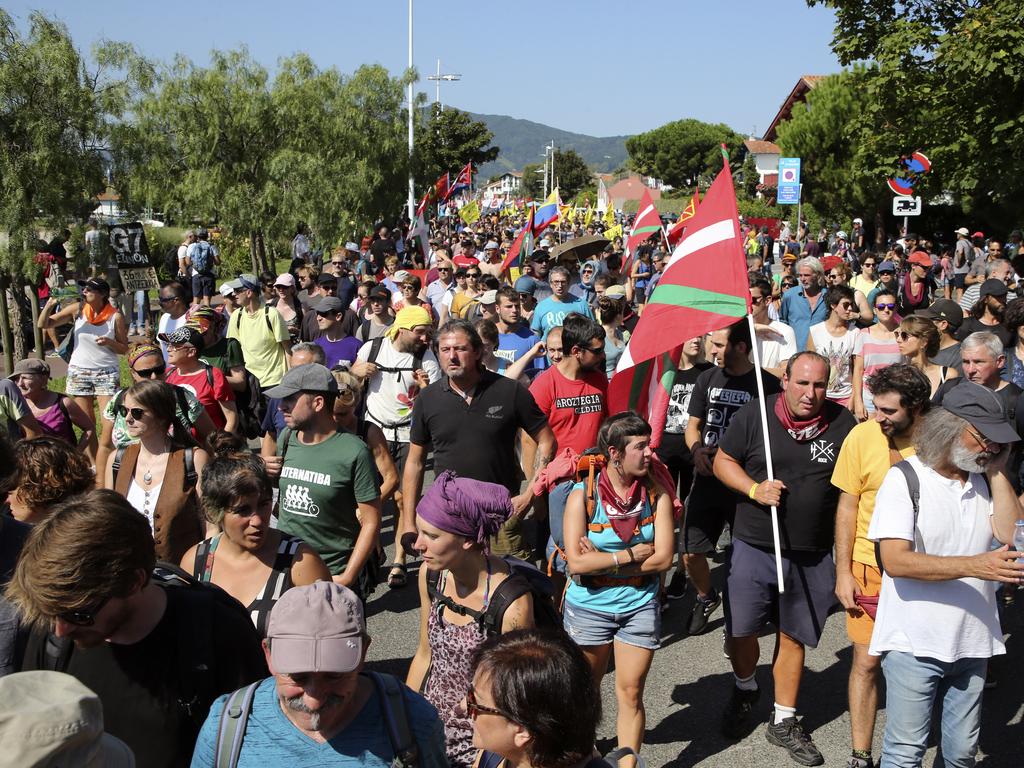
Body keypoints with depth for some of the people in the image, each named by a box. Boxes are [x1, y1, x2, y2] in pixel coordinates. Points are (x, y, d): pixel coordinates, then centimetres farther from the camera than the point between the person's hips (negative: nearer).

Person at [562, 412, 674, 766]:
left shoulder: (656, 493, -8)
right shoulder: (583, 495, -14)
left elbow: (663, 558, -13)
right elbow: (577, 563, -20)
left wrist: (602, 561, -17)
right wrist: (633, 555, -18)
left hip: (639, 606, 1)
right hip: (589, 607, -1)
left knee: (631, 693, 4)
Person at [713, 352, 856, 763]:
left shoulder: (843, 424, -4)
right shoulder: (753, 415, -6)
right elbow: (723, 460, 3)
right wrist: (755, 490, -15)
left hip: (812, 555, 1)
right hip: (753, 547, 0)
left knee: (793, 637, 11)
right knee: (740, 631, 7)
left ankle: (783, 721, 27)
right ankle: (744, 689, 39)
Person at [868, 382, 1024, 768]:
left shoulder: (984, 480, 8)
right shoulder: (905, 478, -10)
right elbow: (895, 560, -20)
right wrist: (975, 566, -27)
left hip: (972, 640, 5)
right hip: (914, 644, -5)